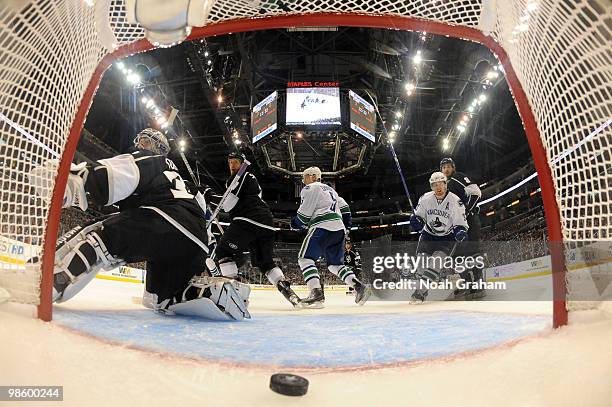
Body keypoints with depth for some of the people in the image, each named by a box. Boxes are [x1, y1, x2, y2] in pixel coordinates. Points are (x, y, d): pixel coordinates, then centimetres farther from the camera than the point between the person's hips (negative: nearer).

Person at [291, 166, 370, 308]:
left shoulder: (310, 188, 4)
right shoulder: (329, 189, 30)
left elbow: (304, 215, -4)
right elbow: (344, 208, 25)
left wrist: (295, 223, 14)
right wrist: (344, 226, 29)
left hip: (322, 227, -9)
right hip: (339, 228, 9)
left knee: (305, 258, -6)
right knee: (335, 264, 15)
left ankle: (317, 293, -21)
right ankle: (359, 286, -1)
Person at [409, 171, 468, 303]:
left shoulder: (455, 201, -16)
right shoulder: (425, 198, -8)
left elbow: (461, 223, -11)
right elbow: (418, 215, 5)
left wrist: (461, 232, -32)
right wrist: (416, 220, -18)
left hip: (447, 237, -3)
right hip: (428, 235, 4)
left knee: (436, 262, -19)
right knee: (422, 262, -1)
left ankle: (420, 292, -18)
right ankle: (422, 284, 24)